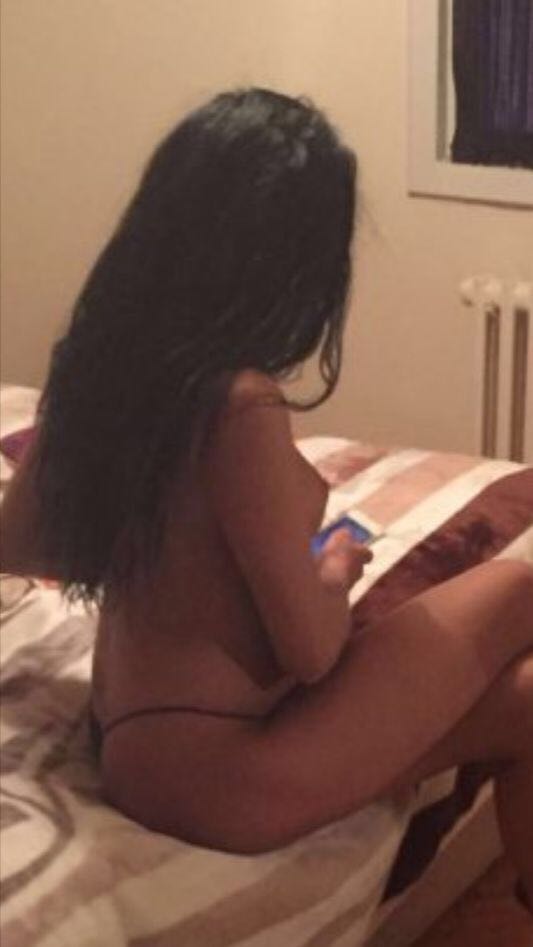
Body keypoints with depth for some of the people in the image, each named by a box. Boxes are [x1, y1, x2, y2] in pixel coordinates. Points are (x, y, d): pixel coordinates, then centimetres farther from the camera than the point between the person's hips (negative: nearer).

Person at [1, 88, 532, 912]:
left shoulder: (96, 360, 0)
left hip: (137, 733, 8)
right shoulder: (239, 406, -24)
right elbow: (312, 649, -18)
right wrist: (335, 570, 3)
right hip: (209, 766, -8)